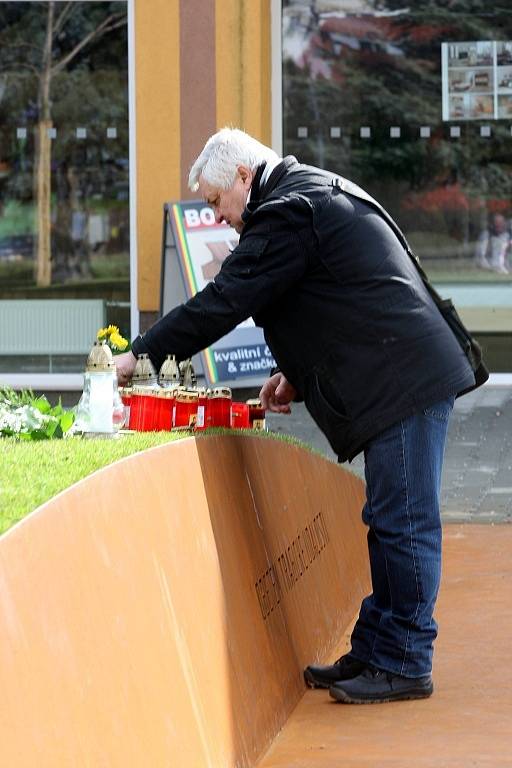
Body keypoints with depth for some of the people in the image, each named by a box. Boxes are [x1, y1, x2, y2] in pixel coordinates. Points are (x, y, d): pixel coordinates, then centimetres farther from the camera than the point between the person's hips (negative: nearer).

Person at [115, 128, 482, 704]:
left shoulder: (286, 213, -11)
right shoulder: (318, 194, 22)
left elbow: (225, 301, -12)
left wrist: (141, 354, -4)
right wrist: (298, 373, 19)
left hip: (404, 383, -11)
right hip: (411, 376, 11)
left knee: (402, 525, -6)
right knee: (391, 523, 13)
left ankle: (405, 665, -2)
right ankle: (373, 652, 19)